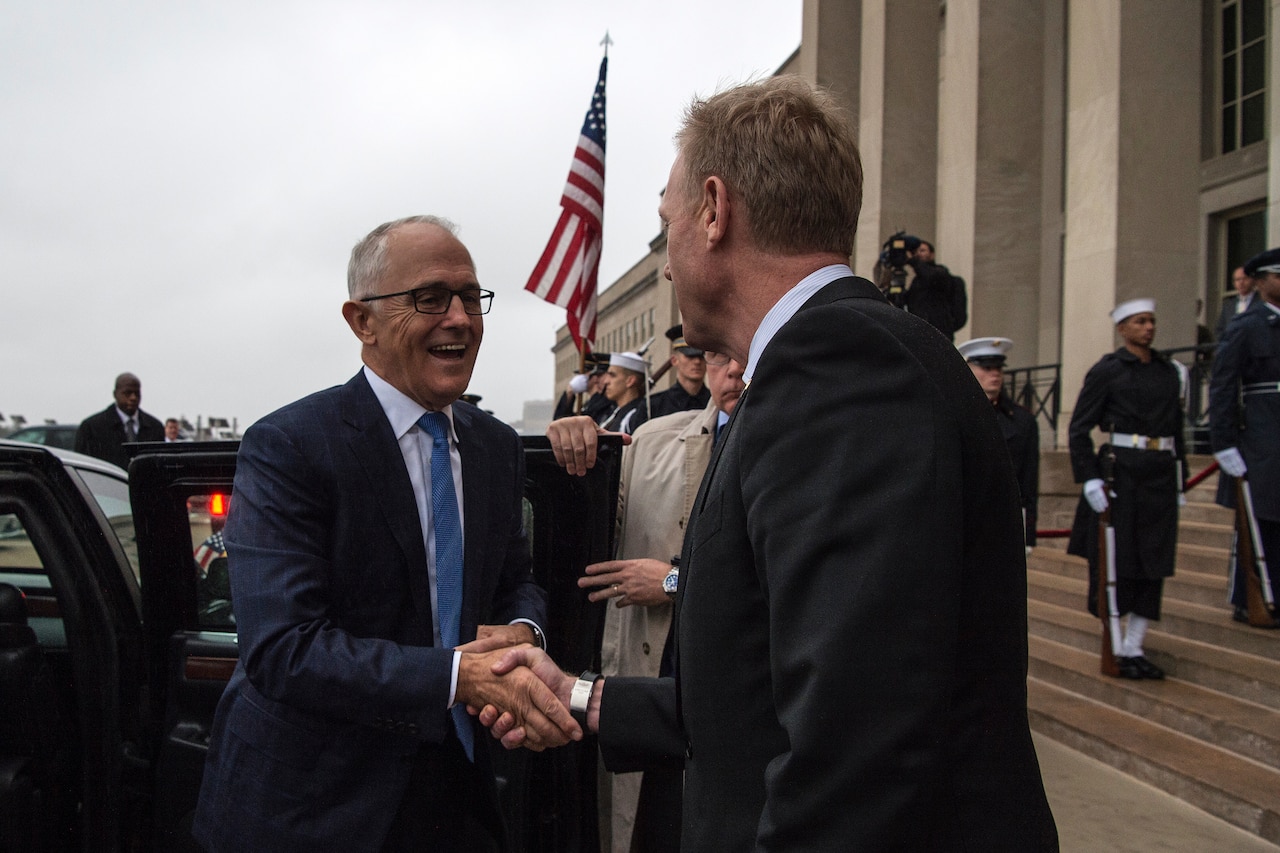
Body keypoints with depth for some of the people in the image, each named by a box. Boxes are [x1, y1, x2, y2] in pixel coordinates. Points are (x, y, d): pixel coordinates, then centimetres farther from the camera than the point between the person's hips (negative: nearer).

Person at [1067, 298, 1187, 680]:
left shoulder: (1169, 372, 13)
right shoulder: (1107, 371, -3)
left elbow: (1177, 431, 17)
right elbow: (1079, 429, -5)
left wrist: (1180, 483, 14)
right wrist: (1090, 479, -13)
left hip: (1160, 476, 5)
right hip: (1120, 473, -5)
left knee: (1154, 563, 6)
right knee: (1116, 562, 0)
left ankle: (1134, 647, 15)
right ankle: (1116, 650, 12)